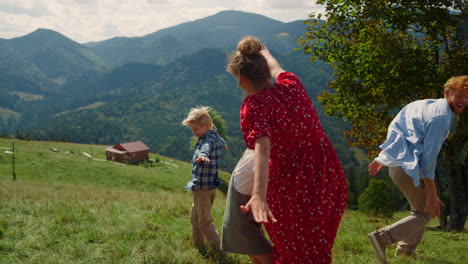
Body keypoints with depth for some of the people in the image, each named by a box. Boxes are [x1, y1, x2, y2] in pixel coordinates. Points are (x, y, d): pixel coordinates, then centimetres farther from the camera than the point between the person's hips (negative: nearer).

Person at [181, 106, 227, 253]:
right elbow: (221, 143, 39)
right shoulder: (216, 137, 12)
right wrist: (224, 145, 63)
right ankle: (198, 246, 32)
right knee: (195, 217, 21)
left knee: (204, 222, -6)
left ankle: (220, 251, -4)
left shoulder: (209, 138, -17)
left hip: (202, 187, -10)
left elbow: (206, 147, -43)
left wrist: (202, 155, -66)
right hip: (211, 186, 10)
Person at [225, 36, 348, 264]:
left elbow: (262, 149, -34)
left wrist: (258, 196, -47)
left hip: (292, 189, -6)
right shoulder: (292, 85, 2)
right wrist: (265, 52, 49)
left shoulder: (254, 105, -16)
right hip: (330, 180, 6)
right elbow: (276, 68, 27)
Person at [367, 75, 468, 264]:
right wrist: (432, 194, -16)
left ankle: (407, 247, 34)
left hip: (396, 163, 10)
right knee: (425, 213, 1)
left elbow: (395, 128, 18)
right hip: (409, 168, -10)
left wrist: (381, 157, 23)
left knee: (422, 205, 25)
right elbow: (429, 157, -19)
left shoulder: (429, 105, 14)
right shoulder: (440, 117, -16)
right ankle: (382, 237, -14)